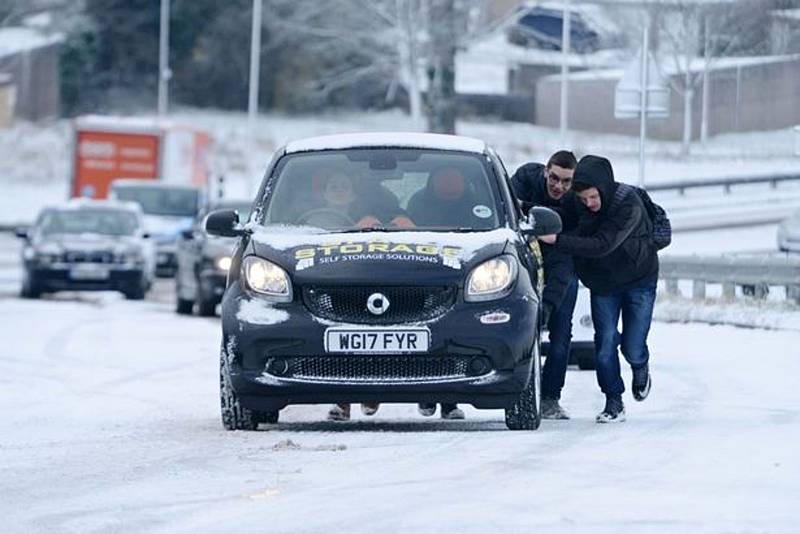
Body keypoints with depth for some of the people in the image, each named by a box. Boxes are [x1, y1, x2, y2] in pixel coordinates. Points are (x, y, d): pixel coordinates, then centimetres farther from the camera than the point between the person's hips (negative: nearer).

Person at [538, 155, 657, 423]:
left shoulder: (629, 205, -31)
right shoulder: (580, 207, -13)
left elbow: (602, 245, -38)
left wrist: (558, 240, -41)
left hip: (638, 280, -4)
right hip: (602, 283, 4)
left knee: (632, 347, -3)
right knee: (605, 341, -7)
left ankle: (640, 367, 33)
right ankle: (613, 402, 2)